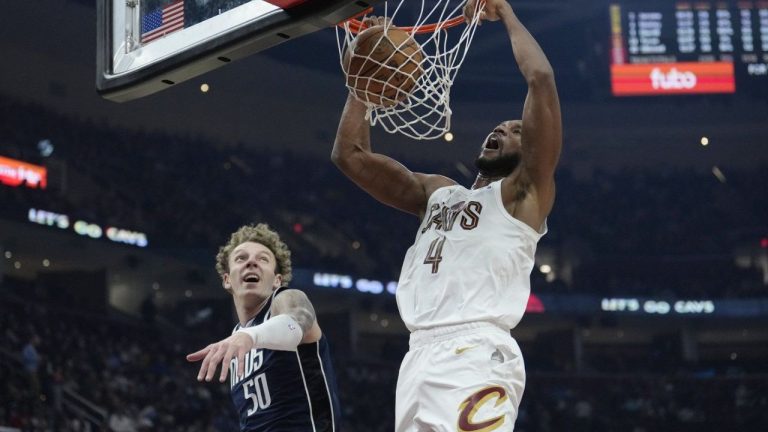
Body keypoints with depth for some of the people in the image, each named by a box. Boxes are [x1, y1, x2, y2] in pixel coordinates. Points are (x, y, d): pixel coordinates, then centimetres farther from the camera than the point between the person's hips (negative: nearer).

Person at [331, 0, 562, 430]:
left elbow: (541, 79, -2)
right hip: (421, 356, 7)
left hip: (476, 357, -7)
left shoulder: (525, 192, 8)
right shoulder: (437, 192, 28)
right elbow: (350, 153, 28)